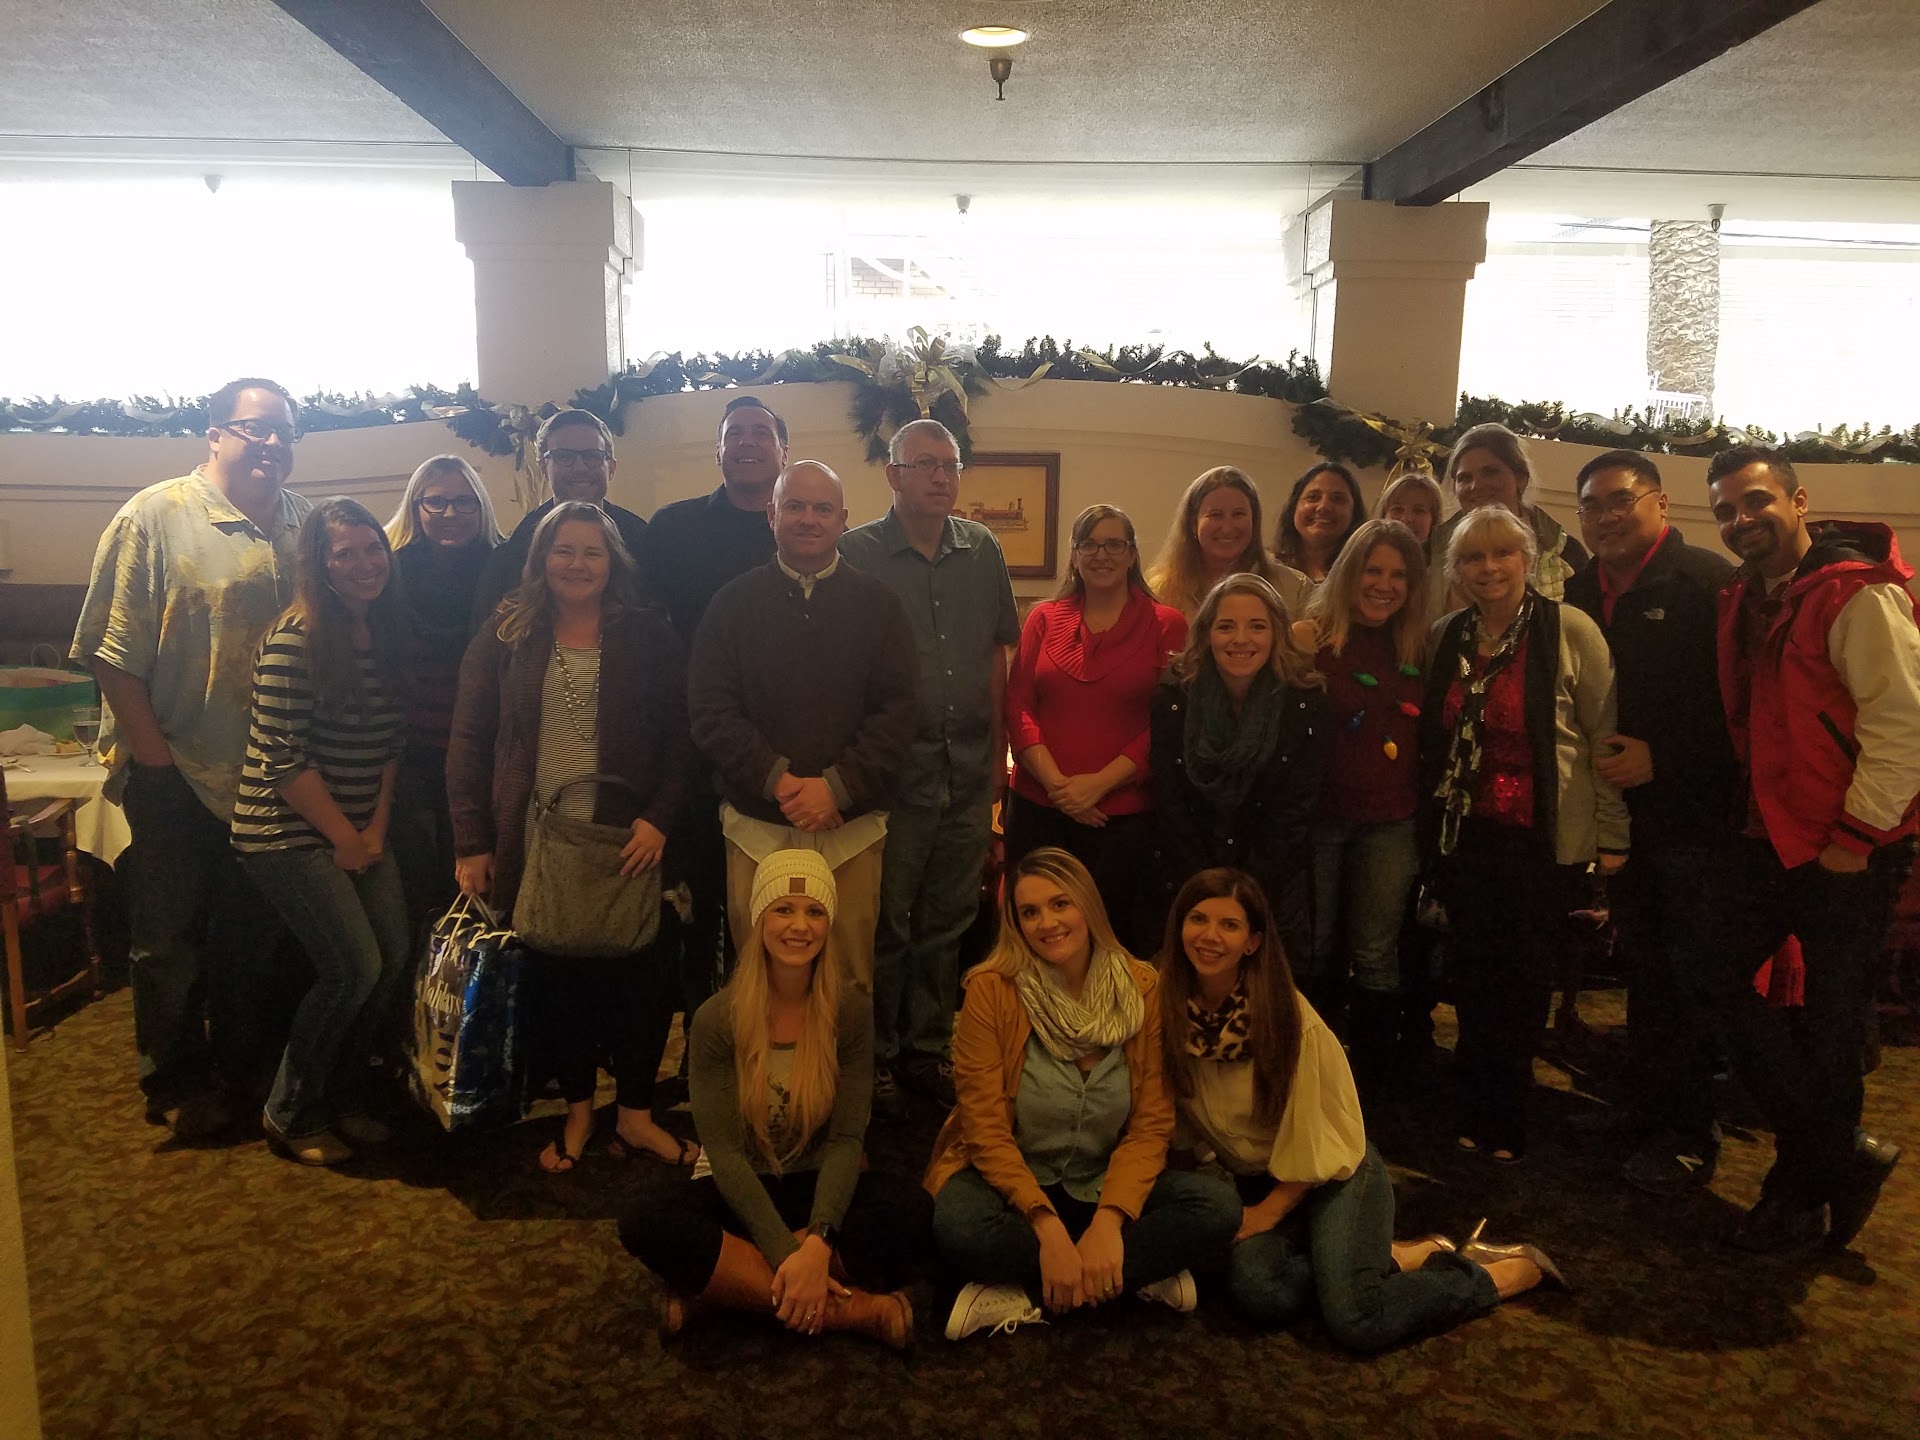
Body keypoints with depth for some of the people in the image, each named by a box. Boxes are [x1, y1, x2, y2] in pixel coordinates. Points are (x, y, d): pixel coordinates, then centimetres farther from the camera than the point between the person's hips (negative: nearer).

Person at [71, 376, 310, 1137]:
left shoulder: (305, 524, 4)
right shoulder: (156, 518, -11)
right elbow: (112, 652, -13)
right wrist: (151, 754, -14)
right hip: (178, 774, -4)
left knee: (253, 931, 18)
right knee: (170, 937, 10)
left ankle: (242, 1057, 37)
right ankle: (175, 1082, 28)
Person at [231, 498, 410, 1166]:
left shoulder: (388, 631, 5)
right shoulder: (295, 640, -17)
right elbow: (281, 758, -19)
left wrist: (376, 828, 0)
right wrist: (344, 837, -12)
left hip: (358, 830, 7)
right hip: (287, 831, -7)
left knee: (393, 954, 3)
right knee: (353, 967, -10)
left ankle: (343, 1095, 24)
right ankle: (290, 1115, 12)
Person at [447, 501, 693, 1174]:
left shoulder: (648, 634, 2)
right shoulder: (507, 634, 4)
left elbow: (680, 740, 1)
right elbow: (468, 740, 3)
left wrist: (660, 819, -11)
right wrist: (471, 844, -3)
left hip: (627, 843, -1)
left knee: (642, 977, 1)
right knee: (555, 980, 9)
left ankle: (635, 1114, 20)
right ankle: (578, 1111, 28)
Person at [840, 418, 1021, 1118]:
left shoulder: (982, 550, 7)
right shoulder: (857, 553, -6)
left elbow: (997, 654, 12)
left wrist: (998, 752, 10)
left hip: (968, 772, 4)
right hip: (894, 772, -4)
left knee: (947, 922, 14)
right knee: (885, 924, 7)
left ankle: (927, 1050, 29)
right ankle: (876, 1059, 23)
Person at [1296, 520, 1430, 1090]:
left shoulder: (1417, 650, 10)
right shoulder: (1313, 638, -4)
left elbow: (1427, 738, 13)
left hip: (1389, 824, 3)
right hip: (1318, 817, -3)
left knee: (1376, 957, 8)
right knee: (1313, 955, 8)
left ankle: (1372, 1083, 21)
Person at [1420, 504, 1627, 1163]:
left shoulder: (1570, 631, -10)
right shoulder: (1446, 636, 5)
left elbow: (1606, 737, -7)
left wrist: (1612, 834, -7)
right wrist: (1432, 824, 10)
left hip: (1543, 838, -3)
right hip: (1465, 836, 4)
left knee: (1522, 979, 6)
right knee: (1475, 973, 10)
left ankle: (1503, 1122, 26)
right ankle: (1478, 1114, 29)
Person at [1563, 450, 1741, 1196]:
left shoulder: (1708, 582, -12)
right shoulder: (1582, 593, 7)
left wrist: (1660, 757, -20)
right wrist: (1596, 765, 0)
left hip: (1695, 813, -6)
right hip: (1624, 811, 6)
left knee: (1695, 976, 3)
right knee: (1644, 969, 17)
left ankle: (1689, 1135, 16)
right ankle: (1642, 1107, 31)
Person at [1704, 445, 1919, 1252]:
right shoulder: (1744, 602, 11)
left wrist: (1855, 838, -17)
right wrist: (1749, 818, 10)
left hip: (1847, 857, -8)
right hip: (1771, 839, 8)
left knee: (1827, 1028, 4)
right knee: (1731, 988, 10)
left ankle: (1803, 1192, 23)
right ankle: (1842, 1154, 26)